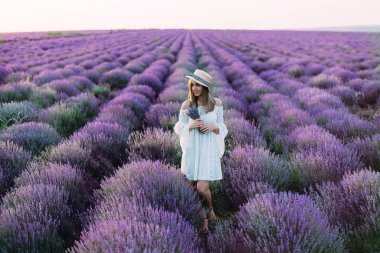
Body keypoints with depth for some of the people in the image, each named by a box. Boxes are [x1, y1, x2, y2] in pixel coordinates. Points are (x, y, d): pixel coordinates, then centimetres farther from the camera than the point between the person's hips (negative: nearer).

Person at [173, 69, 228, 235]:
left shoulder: (217, 104, -1)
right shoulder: (187, 105, -2)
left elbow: (221, 127, 7)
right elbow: (179, 128, 3)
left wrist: (213, 127, -14)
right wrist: (190, 126, -16)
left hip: (209, 151, -1)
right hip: (192, 150, 2)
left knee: (202, 188, -12)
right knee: (195, 189, 8)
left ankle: (210, 209, 21)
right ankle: (204, 221, 27)